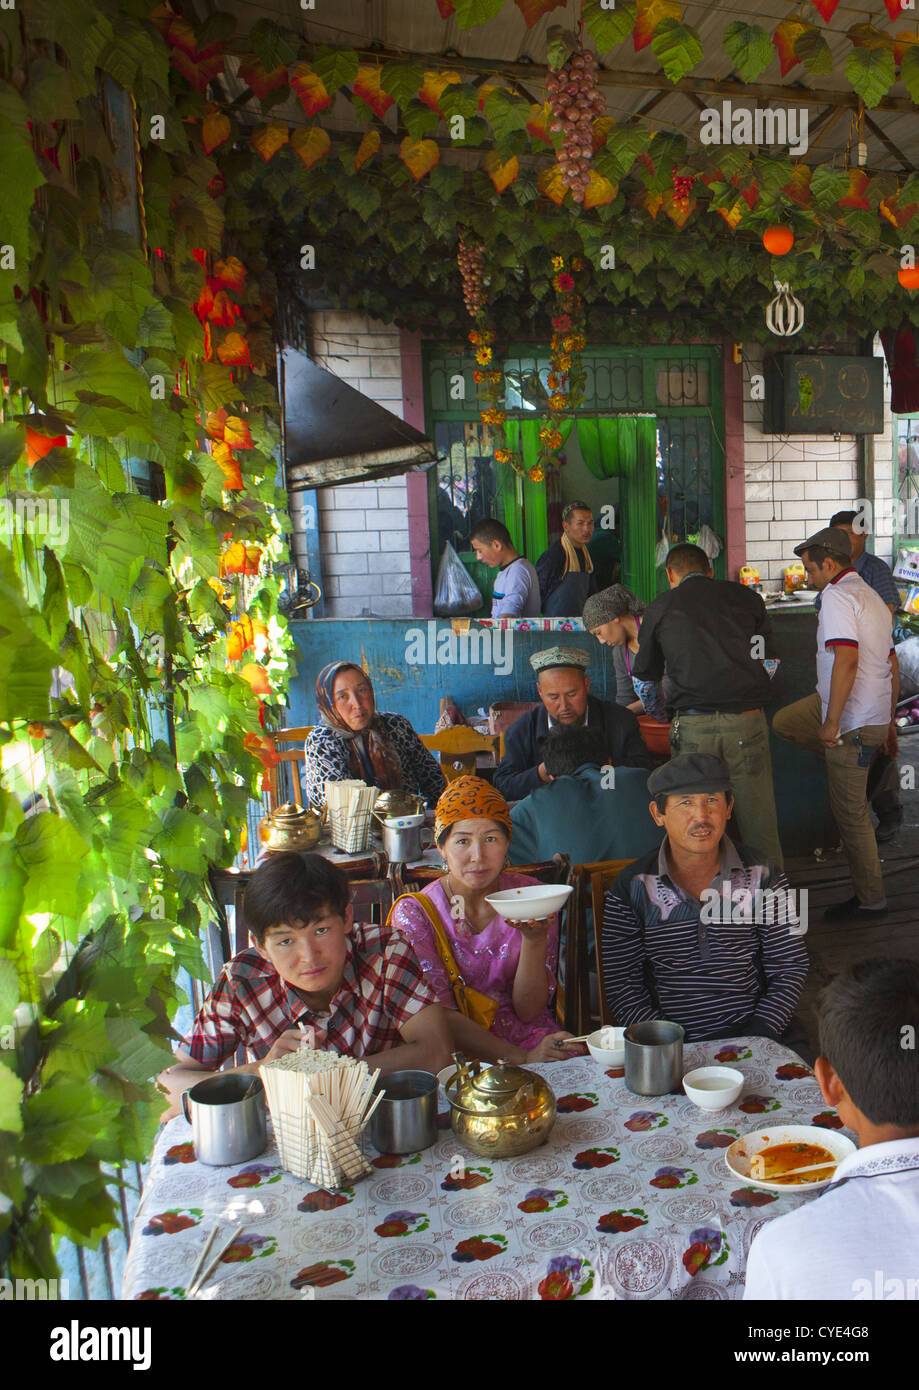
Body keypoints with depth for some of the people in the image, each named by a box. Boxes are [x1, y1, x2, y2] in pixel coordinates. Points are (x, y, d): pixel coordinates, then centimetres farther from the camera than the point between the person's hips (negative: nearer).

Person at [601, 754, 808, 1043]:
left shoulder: (762, 876, 2)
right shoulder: (632, 887, -2)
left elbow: (790, 967, 6)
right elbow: (621, 984, -2)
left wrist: (759, 1034, -7)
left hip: (750, 1036, 1)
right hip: (670, 1046, -1)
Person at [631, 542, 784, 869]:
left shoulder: (659, 609, 8)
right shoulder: (745, 597, 11)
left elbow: (645, 672, 20)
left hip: (692, 725, -1)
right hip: (745, 720, 1)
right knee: (758, 821, 7)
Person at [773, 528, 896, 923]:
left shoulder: (837, 595, -16)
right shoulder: (872, 597, 13)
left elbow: (847, 659, -28)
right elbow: (890, 664, 18)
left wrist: (832, 722, -23)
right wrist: (889, 722, 24)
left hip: (853, 721, -10)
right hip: (875, 713, 10)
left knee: (850, 814, 1)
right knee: (783, 723, 24)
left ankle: (870, 902, 12)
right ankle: (854, 768, 23)